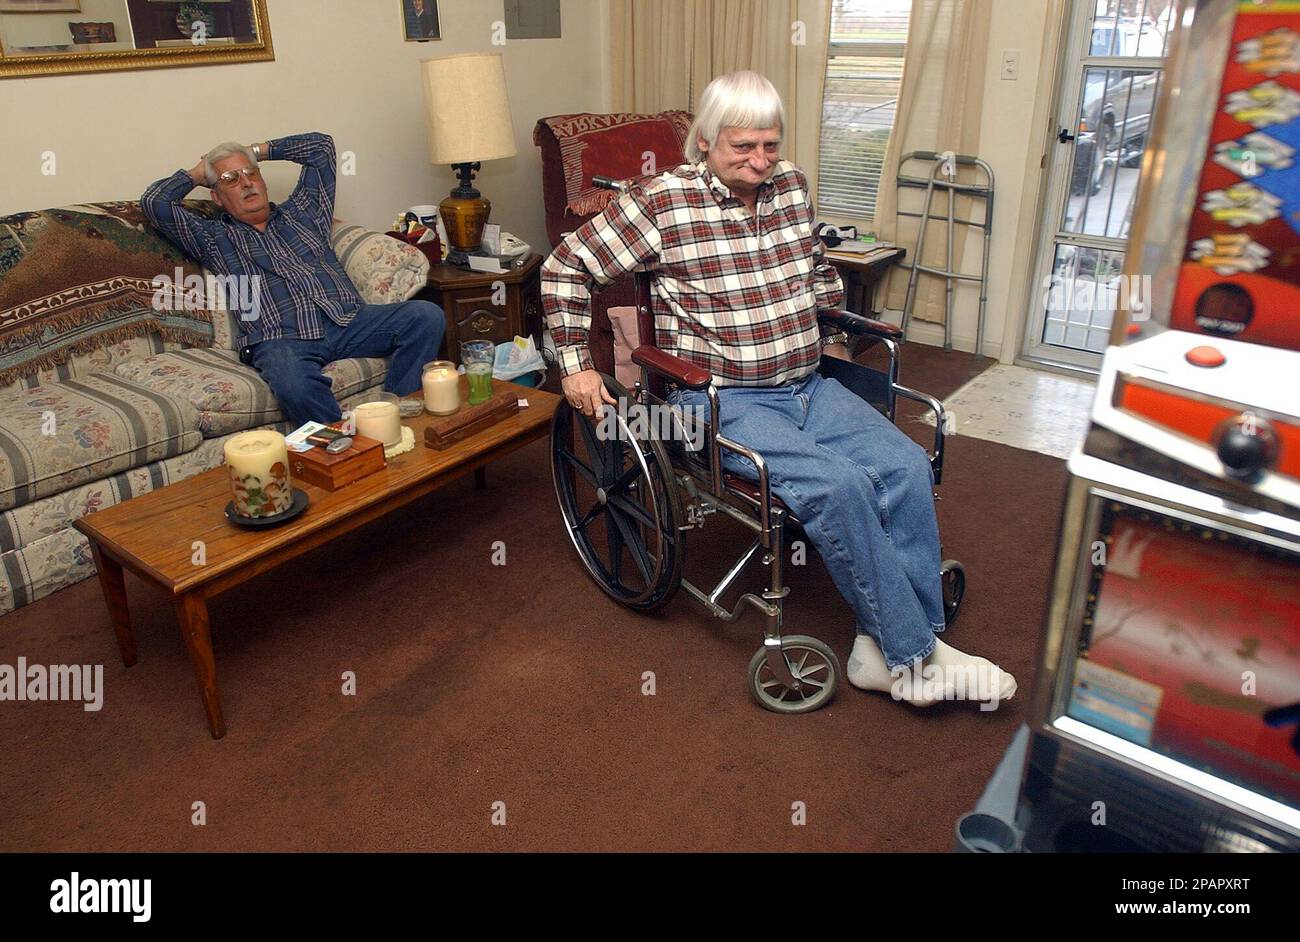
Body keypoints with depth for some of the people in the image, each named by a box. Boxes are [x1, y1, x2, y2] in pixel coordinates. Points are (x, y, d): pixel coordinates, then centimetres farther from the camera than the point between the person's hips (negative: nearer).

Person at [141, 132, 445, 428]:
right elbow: (155, 202, 13)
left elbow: (321, 145, 35)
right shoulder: (214, 237, 23)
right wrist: (198, 172, 29)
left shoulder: (300, 212, 31)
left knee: (426, 315, -23)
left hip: (348, 321, 4)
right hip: (281, 340, -3)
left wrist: (257, 151, 36)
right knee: (295, 386, -41)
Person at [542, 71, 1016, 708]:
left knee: (907, 465, -15)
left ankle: (882, 647, -8)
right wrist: (575, 365, -6)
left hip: (807, 386, 7)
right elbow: (565, 267, -3)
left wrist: (830, 337, 28)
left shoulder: (790, 185, 10)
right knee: (839, 484, -27)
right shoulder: (664, 201, -7)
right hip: (723, 401, -6)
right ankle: (913, 657, -12)